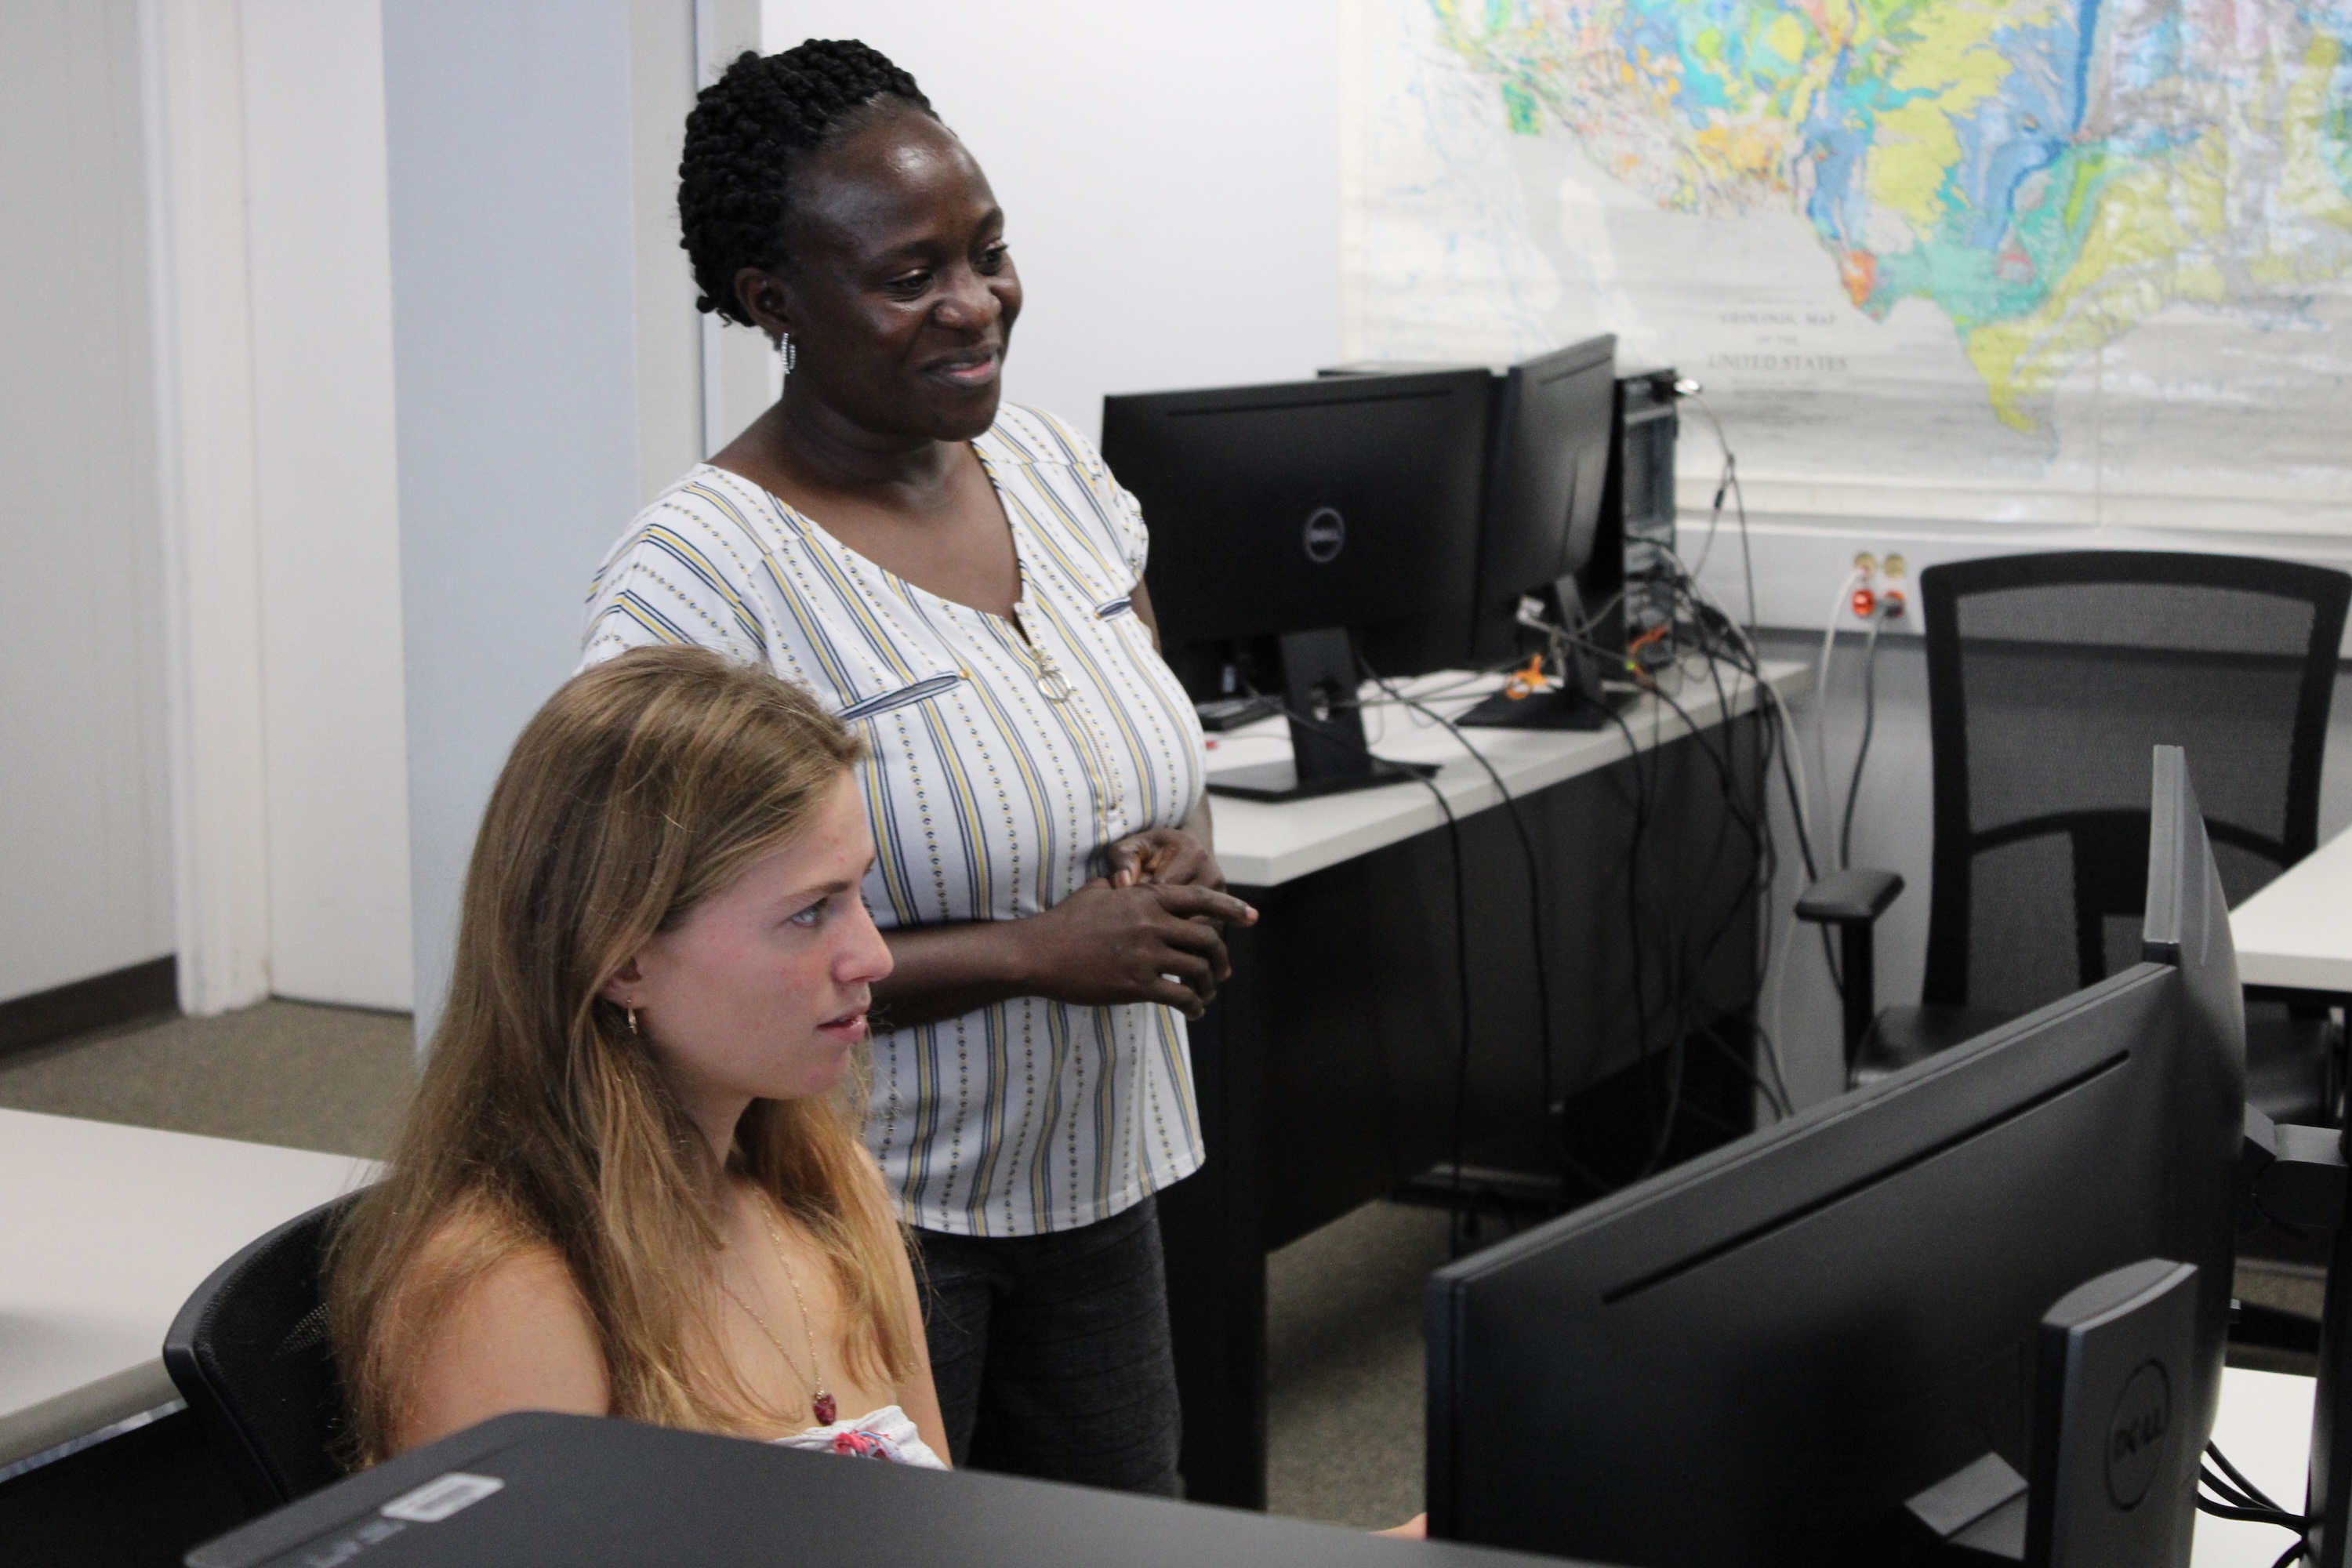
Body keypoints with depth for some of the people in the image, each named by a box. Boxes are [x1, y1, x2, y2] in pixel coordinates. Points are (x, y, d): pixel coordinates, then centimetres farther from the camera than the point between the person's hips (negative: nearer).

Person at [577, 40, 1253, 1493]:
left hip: (1096, 1183, 7)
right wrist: (1034, 953, -23)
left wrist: (1184, 857, -7)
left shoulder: (1057, 469, 4)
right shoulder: (695, 581, -19)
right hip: (867, 1219, -7)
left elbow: (1162, 755, 17)